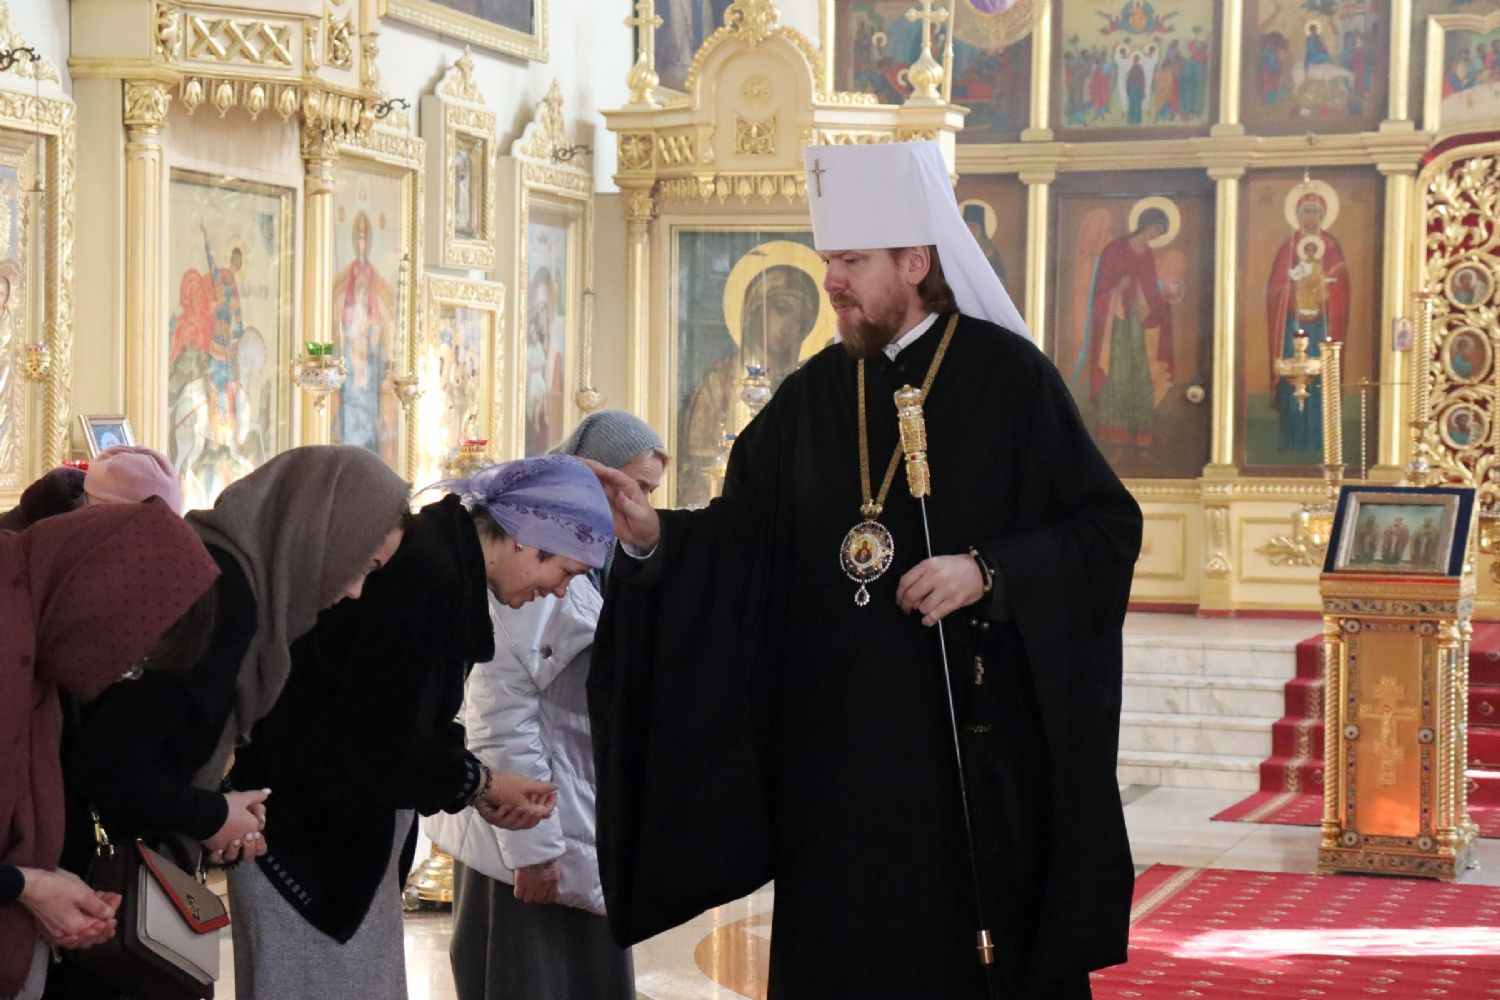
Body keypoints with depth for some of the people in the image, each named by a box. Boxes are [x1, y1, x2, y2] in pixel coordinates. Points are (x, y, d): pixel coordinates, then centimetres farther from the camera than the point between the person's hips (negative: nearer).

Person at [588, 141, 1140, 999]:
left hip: (973, 739, -4)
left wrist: (989, 573, -19)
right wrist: (656, 536, -12)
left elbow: (1108, 529, -7)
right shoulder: (812, 397, 9)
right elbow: (746, 537, 6)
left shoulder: (1009, 378, -5)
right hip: (834, 742, 4)